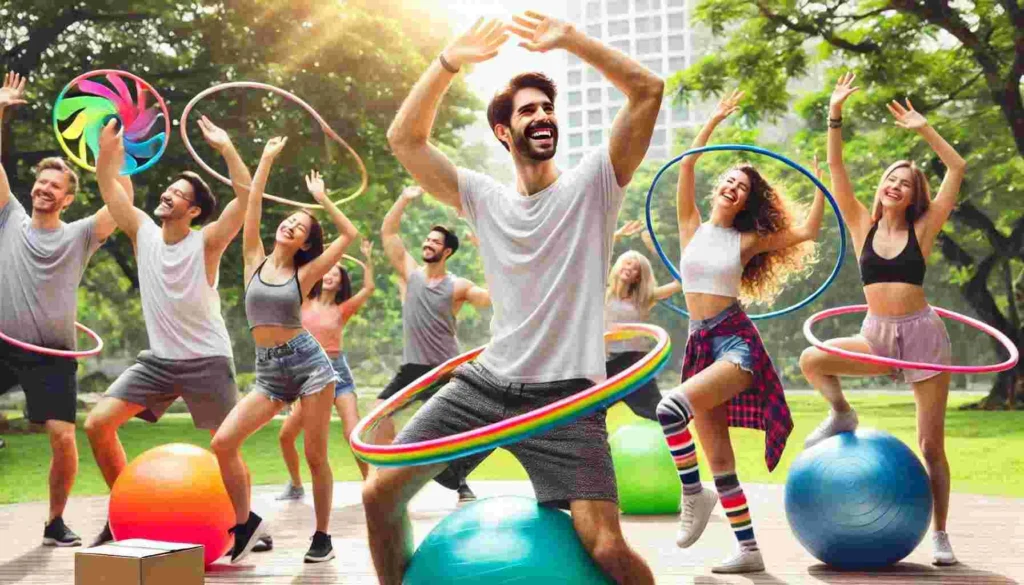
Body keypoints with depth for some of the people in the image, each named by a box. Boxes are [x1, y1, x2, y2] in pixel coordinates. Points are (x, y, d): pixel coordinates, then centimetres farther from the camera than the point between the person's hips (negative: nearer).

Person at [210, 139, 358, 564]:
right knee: (223, 443, -11)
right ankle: (246, 522, 5)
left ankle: (322, 536, 15)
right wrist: (267, 159, 2)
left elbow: (349, 234, 0)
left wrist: (322, 197, 6)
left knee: (315, 456, 0)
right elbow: (252, 205, 1)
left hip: (309, 362, -2)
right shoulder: (255, 261, 7)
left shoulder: (303, 274, 2)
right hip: (269, 371, 2)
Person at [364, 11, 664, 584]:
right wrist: (450, 63, -7)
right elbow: (404, 138, 3)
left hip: (566, 394, -4)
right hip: (485, 382, 4)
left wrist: (570, 38, -13)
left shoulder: (591, 184, 2)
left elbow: (649, 90, -9)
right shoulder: (485, 198, 10)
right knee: (380, 493, 0)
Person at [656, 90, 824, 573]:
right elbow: (685, 169, -1)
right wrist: (713, 123, -3)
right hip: (701, 343, 4)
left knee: (671, 408, -29)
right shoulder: (692, 227, 9)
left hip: (737, 342, -4)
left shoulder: (748, 240, 4)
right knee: (718, 457, 4)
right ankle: (749, 551, 12)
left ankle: (693, 494, -9)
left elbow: (806, 233, -1)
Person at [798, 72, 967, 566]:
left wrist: (923, 128, -6)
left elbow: (957, 169, -5)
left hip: (922, 335, -2)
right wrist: (835, 114, -9)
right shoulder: (862, 226, 4)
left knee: (931, 445, -1)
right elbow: (835, 167, -2)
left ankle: (940, 534, 11)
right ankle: (841, 416, 7)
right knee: (811, 361, -22)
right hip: (876, 338, 2)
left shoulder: (922, 230, 0)